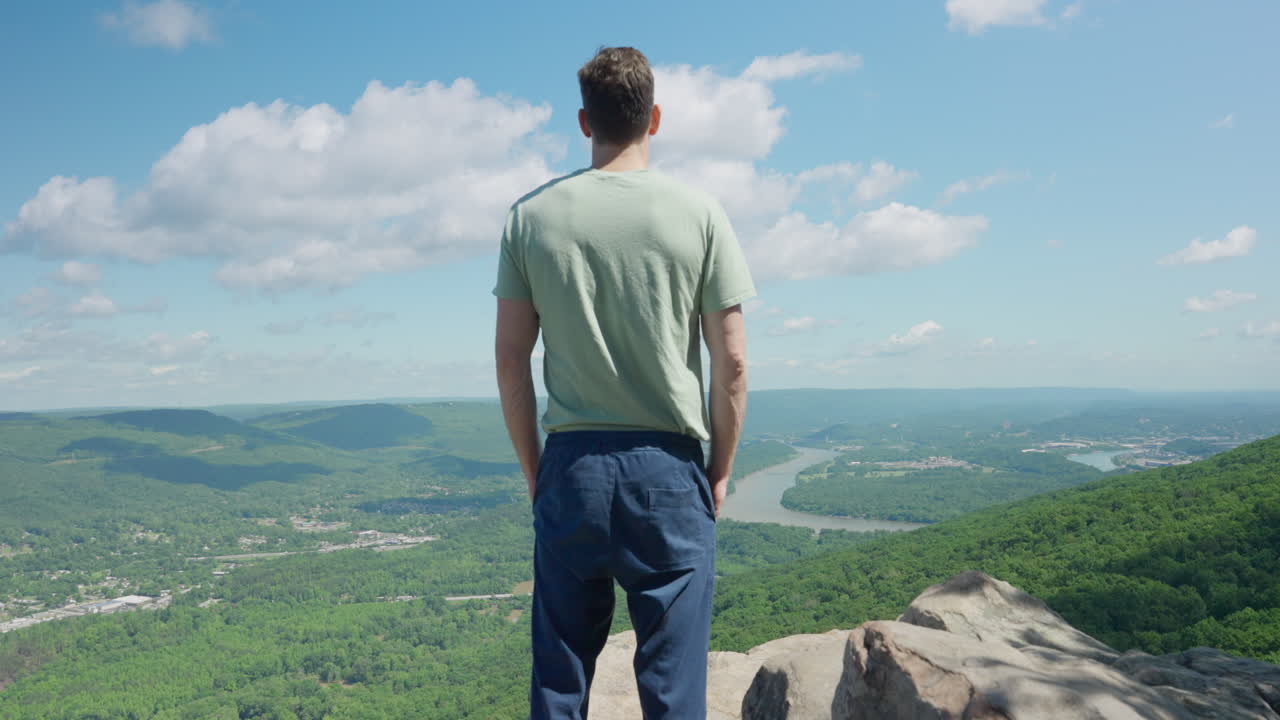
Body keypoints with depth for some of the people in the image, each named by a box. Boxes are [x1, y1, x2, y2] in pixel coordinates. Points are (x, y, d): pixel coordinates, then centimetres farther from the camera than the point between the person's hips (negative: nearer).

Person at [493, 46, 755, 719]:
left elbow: (510, 358, 1)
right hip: (668, 466, -1)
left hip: (572, 467, 2)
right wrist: (720, 470, 7)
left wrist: (534, 469, 11)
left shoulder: (532, 215, 2)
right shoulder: (698, 214, -2)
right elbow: (731, 361, -4)